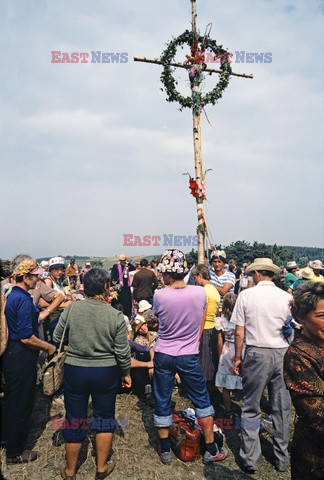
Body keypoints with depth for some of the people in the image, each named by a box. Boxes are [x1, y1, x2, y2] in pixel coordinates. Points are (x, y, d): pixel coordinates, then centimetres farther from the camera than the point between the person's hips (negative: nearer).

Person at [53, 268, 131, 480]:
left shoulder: (71, 309, -12)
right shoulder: (116, 316, -14)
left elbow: (57, 338, -1)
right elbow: (123, 352, -10)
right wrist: (126, 373, 7)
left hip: (74, 370, 1)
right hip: (106, 372, -1)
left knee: (75, 420, 16)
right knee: (105, 418, 18)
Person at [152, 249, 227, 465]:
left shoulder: (159, 295, -16)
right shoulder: (200, 292, -12)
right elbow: (201, 325, 2)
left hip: (163, 356, 0)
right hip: (189, 356, 0)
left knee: (162, 403, 15)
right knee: (202, 400, 16)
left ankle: (165, 451, 28)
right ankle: (211, 450, 27)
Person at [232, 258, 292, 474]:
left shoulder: (246, 295, -6)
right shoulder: (286, 297, -2)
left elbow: (239, 332, -5)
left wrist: (238, 357, 6)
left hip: (257, 353, -2)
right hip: (282, 353, 3)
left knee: (251, 408, 10)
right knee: (282, 408, 16)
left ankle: (250, 459, 19)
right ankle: (282, 458, 30)